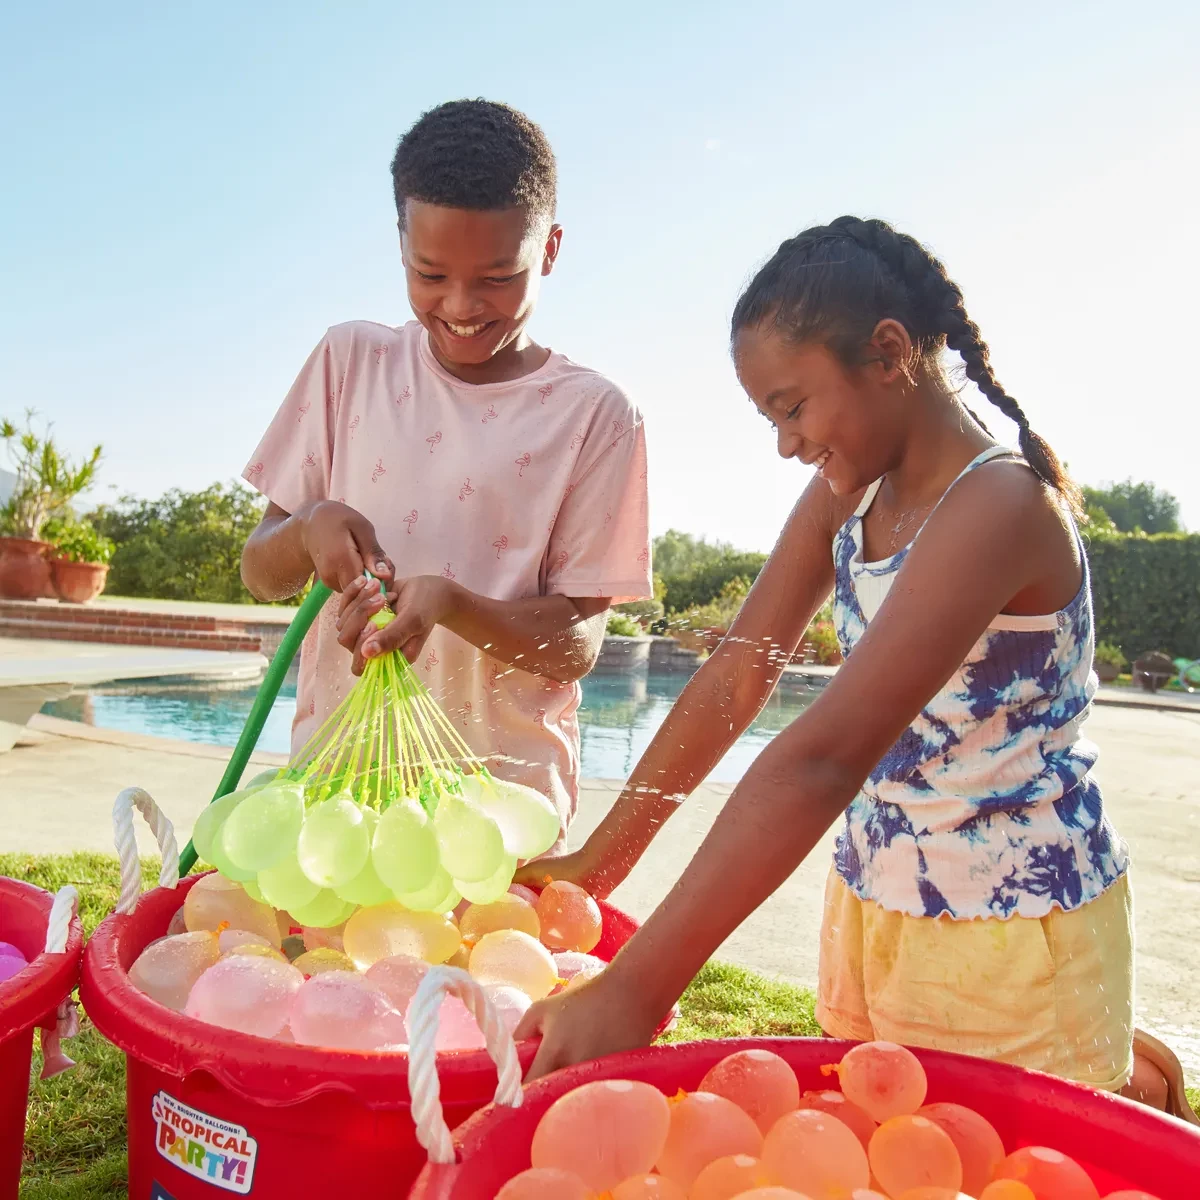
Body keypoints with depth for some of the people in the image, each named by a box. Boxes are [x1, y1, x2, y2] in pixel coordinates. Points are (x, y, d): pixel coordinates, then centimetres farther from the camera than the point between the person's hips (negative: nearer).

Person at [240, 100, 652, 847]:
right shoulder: (350, 360, 4)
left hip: (503, 794, -2)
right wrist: (309, 529, -15)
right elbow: (262, 574, 7)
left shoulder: (592, 413, -5)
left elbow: (578, 643, -7)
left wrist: (447, 601, -24)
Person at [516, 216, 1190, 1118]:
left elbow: (825, 757, -33)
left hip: (1013, 939, -7)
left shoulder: (999, 506, -24)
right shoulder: (849, 490, 1)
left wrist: (635, 991, -36)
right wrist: (600, 858, -2)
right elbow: (737, 677, 0)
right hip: (871, 908, 7)